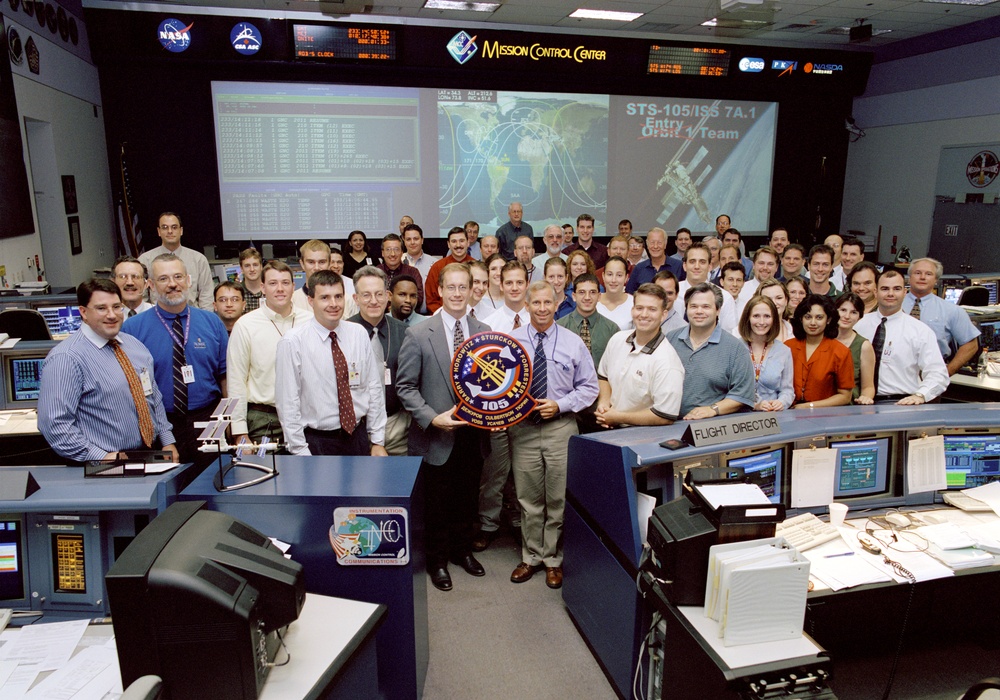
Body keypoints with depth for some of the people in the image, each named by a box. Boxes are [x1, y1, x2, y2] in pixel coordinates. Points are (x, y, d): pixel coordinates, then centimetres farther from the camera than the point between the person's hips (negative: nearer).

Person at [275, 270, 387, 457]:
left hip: (358, 436, 3)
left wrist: (378, 441, 2)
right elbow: (287, 403, -9)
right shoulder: (293, 343, -10)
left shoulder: (359, 334, 1)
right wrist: (300, 452, -10)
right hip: (317, 442, -3)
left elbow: (374, 389, 3)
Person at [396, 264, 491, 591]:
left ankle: (463, 549, 40)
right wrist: (432, 418, -18)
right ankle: (437, 559, 31)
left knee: (467, 499, 18)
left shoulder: (484, 332, 3)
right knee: (437, 503, 11)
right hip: (437, 436, -3)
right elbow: (405, 385, -8)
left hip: (473, 432, 4)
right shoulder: (418, 334, -8)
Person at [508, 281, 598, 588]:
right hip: (522, 427, 1)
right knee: (528, 498, 11)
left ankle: (553, 559, 24)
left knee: (558, 499, 7)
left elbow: (589, 387, 3)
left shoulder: (573, 343, 1)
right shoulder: (510, 341, 2)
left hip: (560, 427, 0)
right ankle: (531, 557, 28)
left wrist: (560, 405, -10)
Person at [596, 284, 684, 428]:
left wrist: (618, 418, -9)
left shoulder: (666, 361, -16)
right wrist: (604, 401, 3)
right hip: (608, 428, 6)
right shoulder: (617, 339, 5)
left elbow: (665, 417, -16)